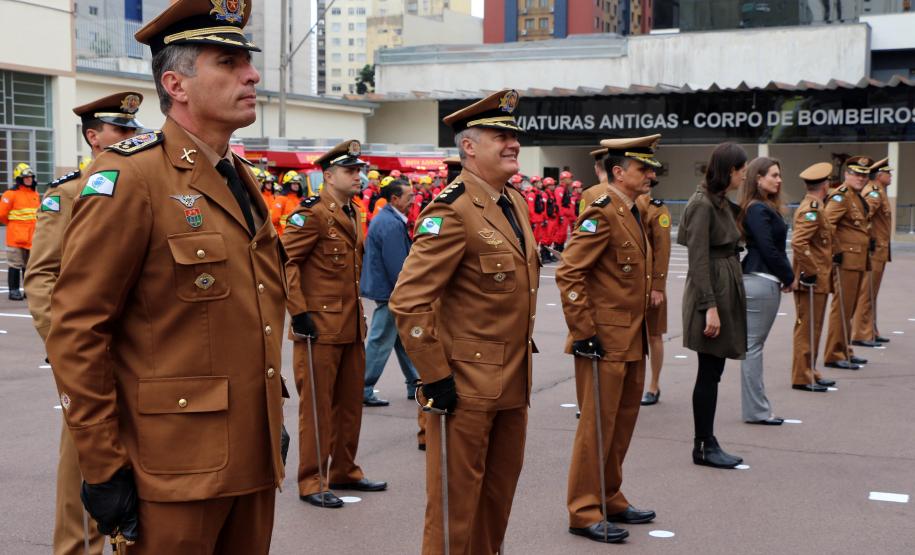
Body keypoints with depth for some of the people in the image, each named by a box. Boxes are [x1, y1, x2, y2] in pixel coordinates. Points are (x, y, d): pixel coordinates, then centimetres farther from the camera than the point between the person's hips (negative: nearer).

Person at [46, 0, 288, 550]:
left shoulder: (243, 181, 13)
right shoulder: (130, 177, -12)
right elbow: (77, 330, -15)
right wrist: (103, 466, -15)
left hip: (254, 464, 8)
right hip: (174, 475, -7)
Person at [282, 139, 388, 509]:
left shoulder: (352, 214, 14)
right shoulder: (312, 214, -13)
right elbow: (284, 262, -18)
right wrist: (299, 311, -20)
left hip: (352, 326, 9)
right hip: (320, 326, -9)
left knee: (351, 402, 16)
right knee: (317, 405, 0)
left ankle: (345, 471, 28)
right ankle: (311, 483, 8)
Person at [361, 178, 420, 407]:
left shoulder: (385, 219, 12)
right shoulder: (391, 224, -21)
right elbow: (397, 266, -23)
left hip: (386, 289, 10)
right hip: (390, 292, -10)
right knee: (381, 342, -2)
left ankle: (415, 385, 25)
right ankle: (362, 391, 4)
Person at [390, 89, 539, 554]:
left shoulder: (514, 202, 10)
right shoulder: (453, 211, -18)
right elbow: (408, 302, -22)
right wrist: (435, 376, -20)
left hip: (513, 383, 8)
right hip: (466, 387, -8)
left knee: (500, 491, 20)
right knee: (457, 501, 4)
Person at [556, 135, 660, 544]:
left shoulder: (632, 214, 14)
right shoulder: (602, 214, -16)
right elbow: (568, 273, -22)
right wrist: (585, 333, -21)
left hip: (632, 341, 9)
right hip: (605, 341, -9)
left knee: (622, 423, 17)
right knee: (597, 426, -1)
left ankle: (610, 500, 29)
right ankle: (584, 513, 9)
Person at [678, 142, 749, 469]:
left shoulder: (723, 202, 15)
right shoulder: (702, 203, -14)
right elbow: (698, 259, -19)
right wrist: (709, 307, -22)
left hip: (727, 289, 9)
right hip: (711, 291, -9)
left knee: (713, 371, 11)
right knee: (709, 372, -3)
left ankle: (707, 443, 18)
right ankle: (704, 447, 6)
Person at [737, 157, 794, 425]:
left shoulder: (765, 207, 15)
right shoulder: (759, 210, -14)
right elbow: (768, 249, -16)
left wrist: (785, 277, 7)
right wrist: (789, 277, -6)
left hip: (762, 281, 10)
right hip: (761, 283, -10)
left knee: (753, 345, 12)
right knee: (753, 345, -3)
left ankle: (756, 407, 18)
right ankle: (756, 410, 4)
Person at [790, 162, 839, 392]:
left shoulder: (811, 207, 14)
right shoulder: (812, 210, -17)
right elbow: (798, 243, -28)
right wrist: (811, 272, -22)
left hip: (816, 280, 10)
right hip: (812, 281, -10)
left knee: (812, 328, 16)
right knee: (807, 329, -3)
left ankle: (810, 372, 24)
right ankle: (802, 378, 3)